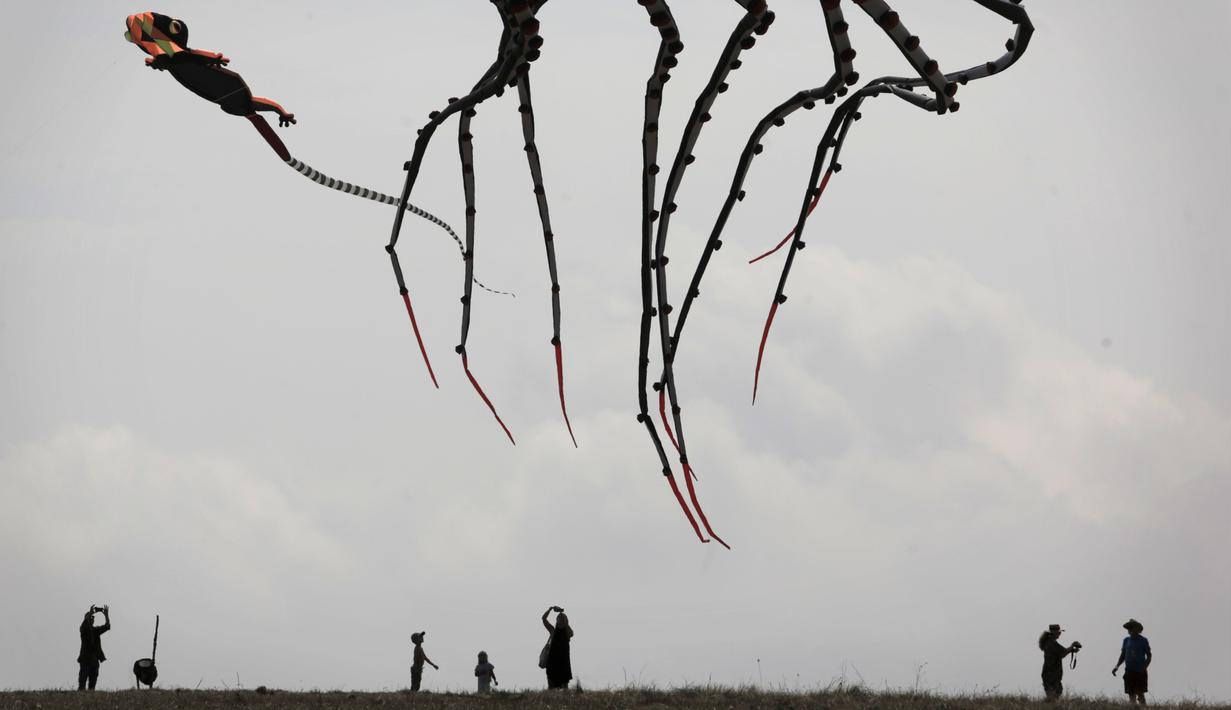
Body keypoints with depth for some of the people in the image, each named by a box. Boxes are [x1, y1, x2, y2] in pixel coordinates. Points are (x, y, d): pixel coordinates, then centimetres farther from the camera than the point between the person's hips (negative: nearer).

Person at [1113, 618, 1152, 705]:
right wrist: (1117, 666, 2)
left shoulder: (1143, 641, 0)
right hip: (1129, 671, 4)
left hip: (1140, 672, -4)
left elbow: (1149, 656, 3)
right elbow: (1123, 656, 17)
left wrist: (1145, 666, -14)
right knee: (1131, 695, 2)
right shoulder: (1126, 640, 10)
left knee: (1140, 694, -11)